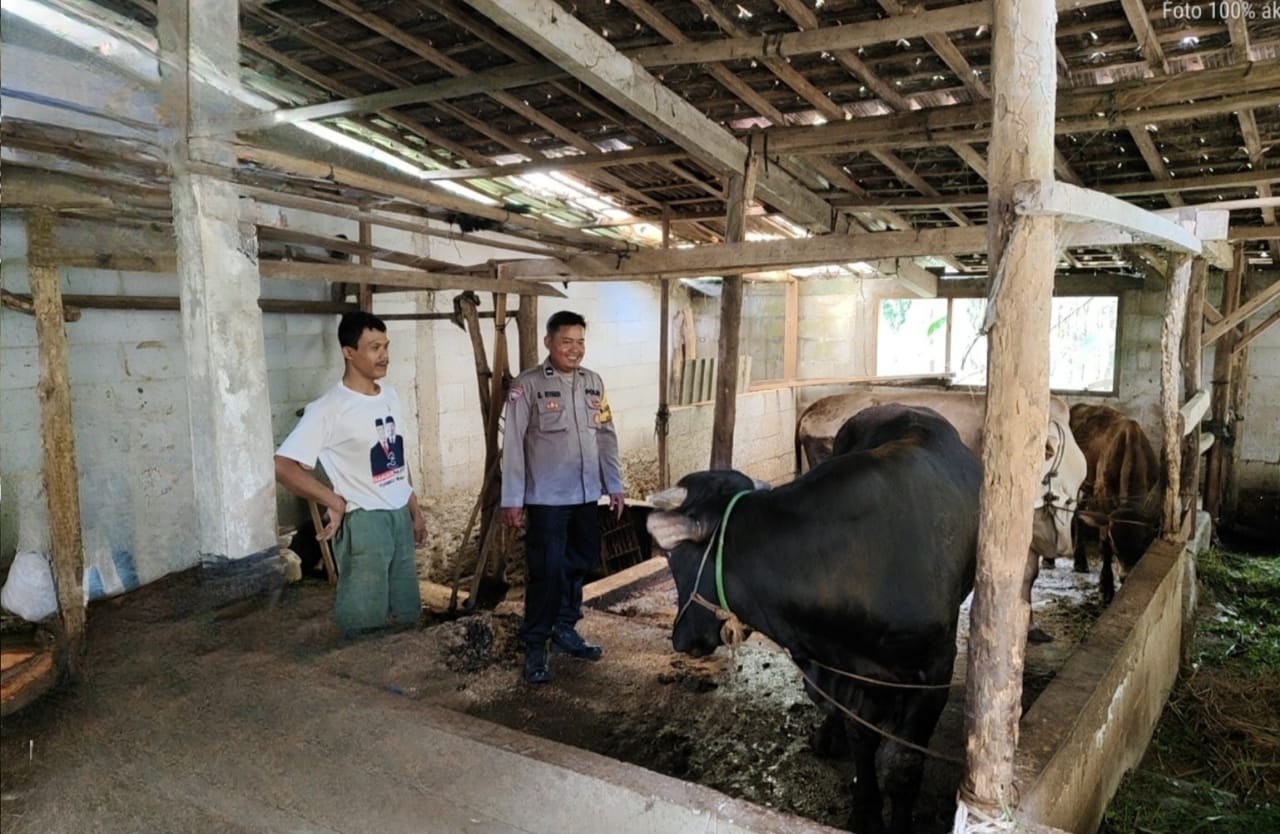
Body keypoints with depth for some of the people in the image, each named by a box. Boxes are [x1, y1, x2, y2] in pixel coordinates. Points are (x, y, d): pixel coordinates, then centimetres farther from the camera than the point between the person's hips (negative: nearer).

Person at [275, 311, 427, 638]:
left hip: (399, 517, 7)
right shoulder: (330, 408, -16)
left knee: (408, 615, 15)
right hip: (363, 523, -7)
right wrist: (335, 503, -17)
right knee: (365, 622, 3)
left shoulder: (390, 396, 7)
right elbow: (282, 466, -20)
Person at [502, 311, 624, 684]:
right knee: (547, 571, -3)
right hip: (546, 499, -5)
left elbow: (606, 437, 12)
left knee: (579, 565, 15)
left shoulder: (593, 382, 8)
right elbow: (513, 445, -9)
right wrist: (512, 499, -11)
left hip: (586, 496, 6)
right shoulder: (528, 385, -9)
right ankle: (534, 646, 12)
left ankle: (565, 628, 34)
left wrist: (614, 486, 12)